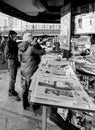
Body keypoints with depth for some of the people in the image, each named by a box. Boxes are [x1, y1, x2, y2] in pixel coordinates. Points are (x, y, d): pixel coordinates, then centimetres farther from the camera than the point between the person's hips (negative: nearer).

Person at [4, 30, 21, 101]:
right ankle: (12, 93, 9)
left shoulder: (14, 43, 10)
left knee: (13, 78, 17)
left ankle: (11, 91, 30)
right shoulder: (8, 44, -14)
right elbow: (7, 54, -21)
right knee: (13, 78, -2)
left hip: (15, 62, 8)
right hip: (11, 62, -8)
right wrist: (16, 55, -25)